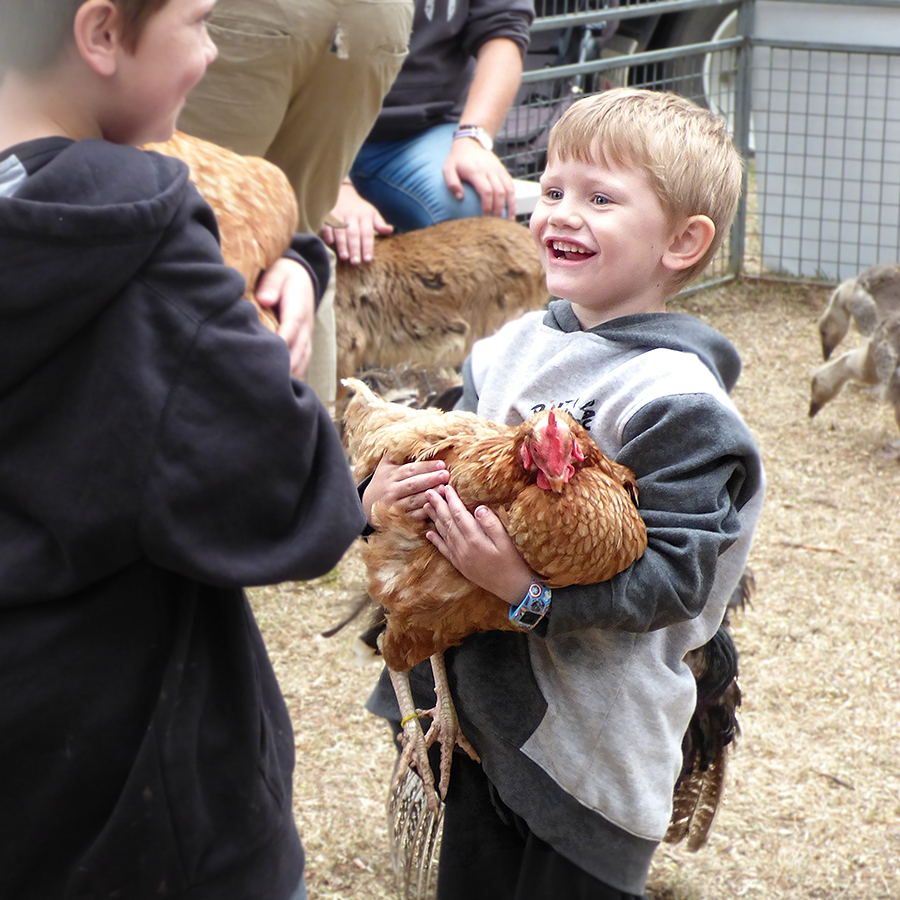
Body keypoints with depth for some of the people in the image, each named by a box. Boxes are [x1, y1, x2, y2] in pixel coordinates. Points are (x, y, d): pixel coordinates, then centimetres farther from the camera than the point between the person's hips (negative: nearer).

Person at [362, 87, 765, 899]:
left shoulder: (679, 401, -16)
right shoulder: (513, 350, 6)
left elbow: (673, 574, -21)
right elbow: (446, 457, 15)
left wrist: (530, 589, -29)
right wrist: (383, 494, -7)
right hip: (480, 712, 7)